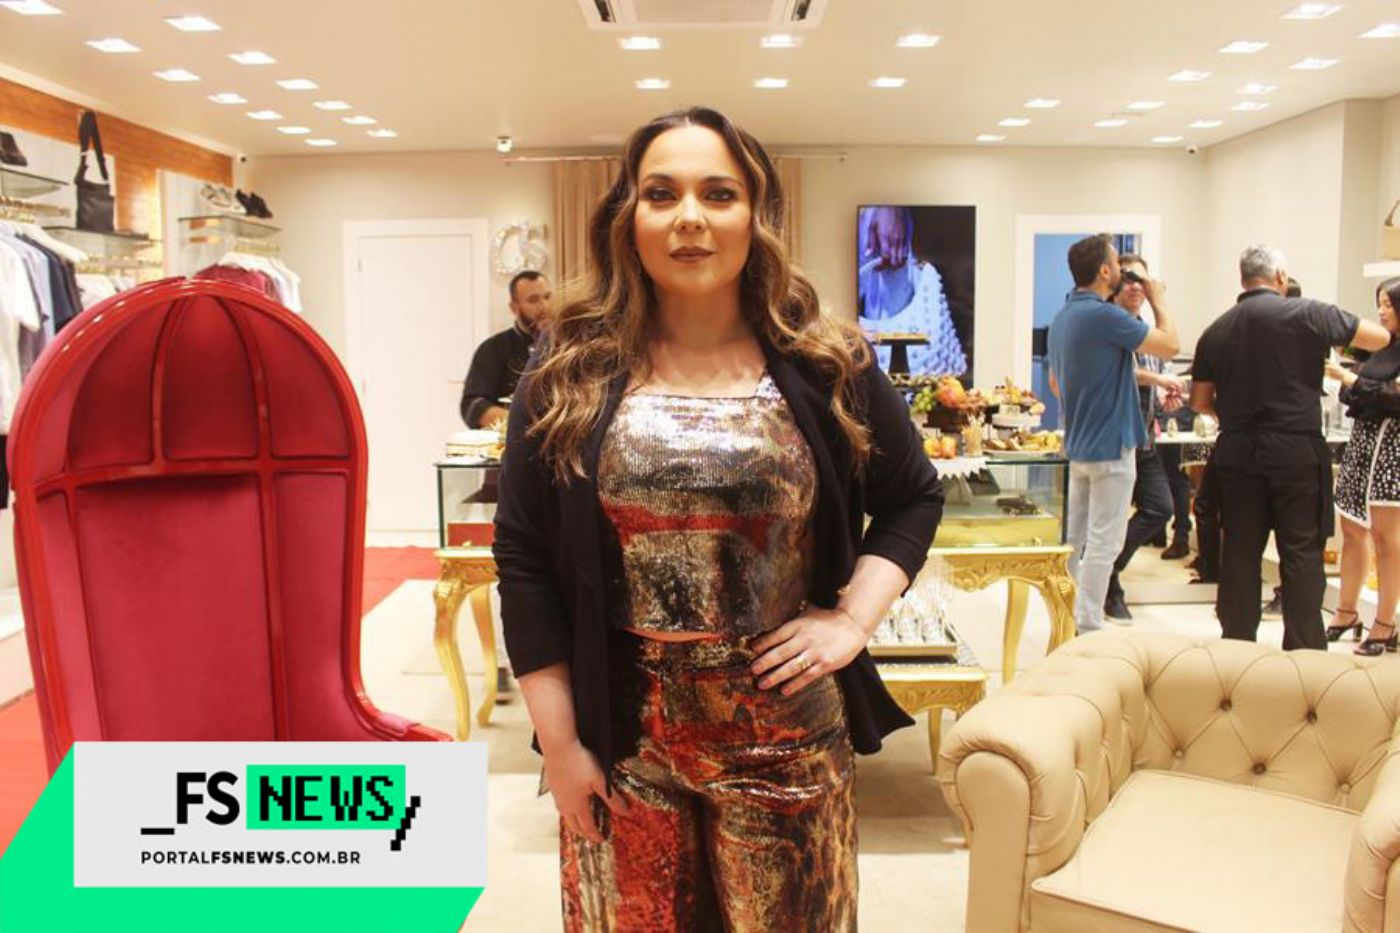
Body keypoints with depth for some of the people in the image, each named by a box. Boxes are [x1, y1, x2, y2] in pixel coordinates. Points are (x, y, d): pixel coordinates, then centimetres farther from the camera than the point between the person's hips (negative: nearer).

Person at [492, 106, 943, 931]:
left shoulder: (828, 366, -2)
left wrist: (854, 618, -6)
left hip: (786, 732, 1)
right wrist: (558, 738, -5)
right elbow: (525, 560, -3)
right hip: (621, 737, 0)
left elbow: (915, 495, 9)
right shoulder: (570, 374, -4)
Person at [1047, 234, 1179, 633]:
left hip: (1078, 445, 9)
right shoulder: (1104, 316, -19)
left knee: (1075, 537, 14)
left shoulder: (1061, 318, 9)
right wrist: (1159, 300, 4)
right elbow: (1169, 345, -11)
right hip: (1111, 446, -9)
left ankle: (1068, 618, 23)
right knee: (1103, 542, -2)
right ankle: (1089, 627, 2)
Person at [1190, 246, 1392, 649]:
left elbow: (1200, 401, 9)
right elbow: (1380, 337, 3)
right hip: (1297, 453, -4)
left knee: (1240, 553, 10)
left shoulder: (1217, 330, 6)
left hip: (1237, 454, 4)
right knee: (1303, 555, 3)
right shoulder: (1307, 314, -6)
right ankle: (1304, 653, 8)